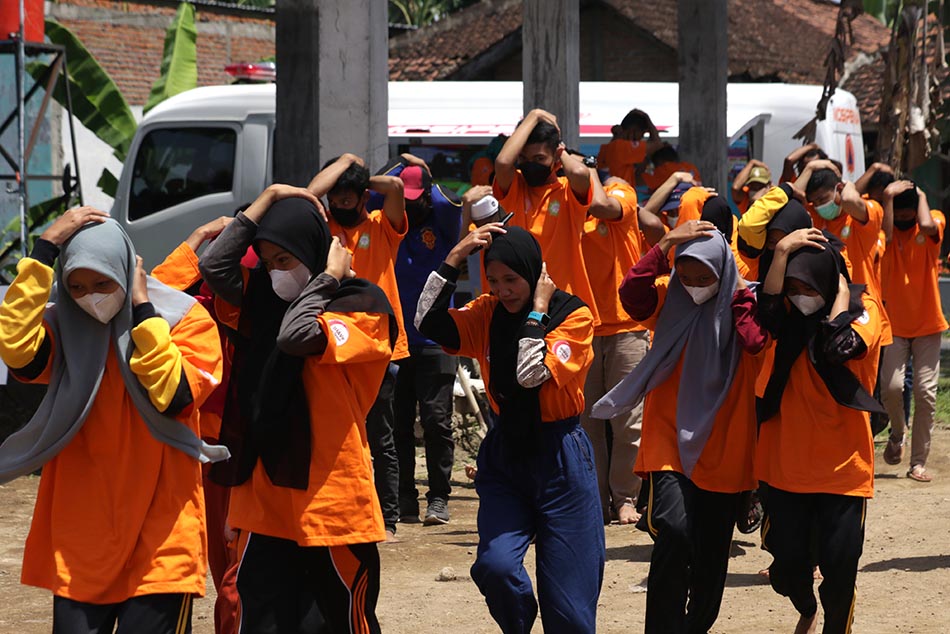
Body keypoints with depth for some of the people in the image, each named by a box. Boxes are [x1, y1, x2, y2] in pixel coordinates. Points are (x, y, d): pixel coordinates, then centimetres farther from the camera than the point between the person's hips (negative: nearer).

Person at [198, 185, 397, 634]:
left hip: (331, 498, -5)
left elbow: (299, 336, -22)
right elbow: (214, 266, -2)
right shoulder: (267, 300, 13)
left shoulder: (363, 306, -6)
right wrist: (267, 200, 2)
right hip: (267, 496, 5)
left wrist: (328, 277, -8)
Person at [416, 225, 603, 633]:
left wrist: (538, 309, -16)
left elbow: (531, 373, -22)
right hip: (504, 454, 3)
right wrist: (454, 258, -14)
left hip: (559, 460, -3)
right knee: (494, 566, -19)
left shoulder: (573, 315, -9)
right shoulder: (487, 313, 3)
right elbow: (429, 324, -12)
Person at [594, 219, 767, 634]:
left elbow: (756, 342, -22)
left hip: (725, 450, 2)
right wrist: (666, 245, -25)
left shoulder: (744, 303, -1)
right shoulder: (668, 297, -1)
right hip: (670, 440, -2)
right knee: (673, 531, -24)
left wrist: (740, 291, -15)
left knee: (712, 554, 12)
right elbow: (631, 295, -22)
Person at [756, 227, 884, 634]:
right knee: (788, 560, 7)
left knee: (838, 564, -1)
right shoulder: (789, 311, 4)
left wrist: (841, 292, -14)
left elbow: (838, 346, -26)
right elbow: (767, 318, -21)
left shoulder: (863, 308, -5)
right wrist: (781, 255, -27)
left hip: (841, 463, -3)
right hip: (787, 460, 3)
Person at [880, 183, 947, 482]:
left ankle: (918, 463, 4)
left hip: (927, 325, 0)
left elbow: (927, 225, -27)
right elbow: (885, 232, -27)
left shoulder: (934, 222, -2)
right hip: (895, 323, 0)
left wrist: (922, 197, -12)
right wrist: (889, 195, -19)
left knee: (926, 394, -3)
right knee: (891, 386, -13)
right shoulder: (887, 231, -1)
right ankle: (897, 434, 17)